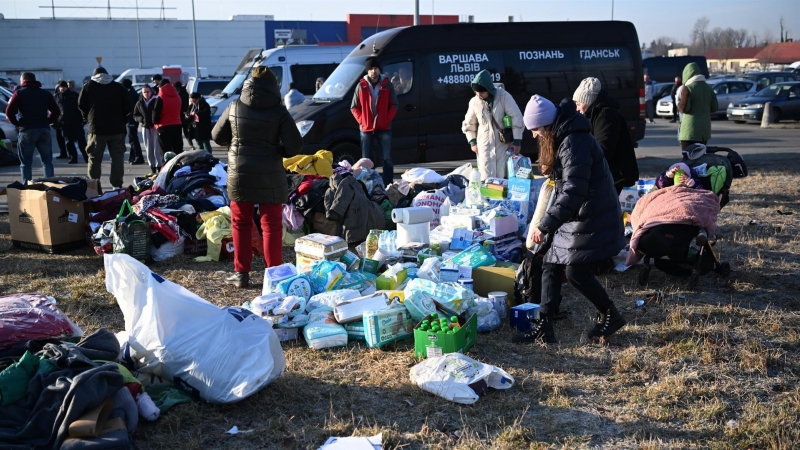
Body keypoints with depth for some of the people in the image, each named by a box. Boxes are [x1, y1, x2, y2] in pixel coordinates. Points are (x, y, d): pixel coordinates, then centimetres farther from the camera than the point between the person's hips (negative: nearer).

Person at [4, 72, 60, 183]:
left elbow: (9, 111, -8)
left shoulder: (19, 93, 3)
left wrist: (17, 123, 5)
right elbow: (56, 111, 8)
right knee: (47, 161, 9)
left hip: (27, 130, -3)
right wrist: (47, 122, 10)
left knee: (26, 163, 2)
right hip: (44, 130, 3)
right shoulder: (45, 93, 14)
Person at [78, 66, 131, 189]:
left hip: (97, 128, -1)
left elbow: (81, 105, 3)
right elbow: (128, 107, 5)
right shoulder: (118, 87, 8)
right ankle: (117, 185, 2)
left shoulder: (88, 86, 5)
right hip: (117, 128, 1)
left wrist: (88, 119, 16)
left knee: (95, 158, 6)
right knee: (117, 157, 6)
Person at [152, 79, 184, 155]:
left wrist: (155, 121, 8)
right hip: (177, 125, 6)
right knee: (178, 150, 9)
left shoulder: (160, 98, -9)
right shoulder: (177, 97, 10)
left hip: (164, 127, -5)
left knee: (167, 152, -4)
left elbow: (156, 113, -10)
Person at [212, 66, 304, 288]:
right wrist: (277, 151, 5)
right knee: (271, 225, 6)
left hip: (239, 173, 2)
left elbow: (217, 137, 10)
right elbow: (295, 146, -14)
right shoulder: (278, 112, -9)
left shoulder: (234, 107, -1)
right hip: (269, 176, -2)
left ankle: (241, 272, 15)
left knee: (241, 223, 13)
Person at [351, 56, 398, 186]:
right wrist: (361, 121, -5)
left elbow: (394, 105, 4)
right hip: (366, 129, 1)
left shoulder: (387, 85, 1)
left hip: (384, 128, 0)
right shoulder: (361, 86, 2)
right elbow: (354, 107, 6)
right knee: (366, 160, 5)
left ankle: (388, 186, 7)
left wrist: (387, 119, -7)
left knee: (387, 159, 2)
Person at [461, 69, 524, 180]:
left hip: (504, 144, -1)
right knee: (487, 178, -4)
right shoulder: (474, 102, -4)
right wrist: (473, 142, 8)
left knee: (503, 177, 5)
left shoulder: (504, 96, -12)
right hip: (485, 145, 1)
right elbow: (469, 123, 13)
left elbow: (517, 118, -9)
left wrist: (517, 141, -9)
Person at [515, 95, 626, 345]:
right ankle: (543, 325, 10)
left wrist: (545, 225, -30)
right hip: (576, 217, 10)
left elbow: (573, 192, -29)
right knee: (551, 265, 7)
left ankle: (610, 315, 18)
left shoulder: (574, 143, -23)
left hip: (591, 219, -10)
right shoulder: (563, 139, 9)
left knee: (576, 272, -4)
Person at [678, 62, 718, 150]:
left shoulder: (688, 88, -12)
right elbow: (714, 108, 10)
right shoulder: (708, 88, 9)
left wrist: (679, 105, 3)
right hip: (705, 129, 7)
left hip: (690, 130, -7)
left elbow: (684, 108, -17)